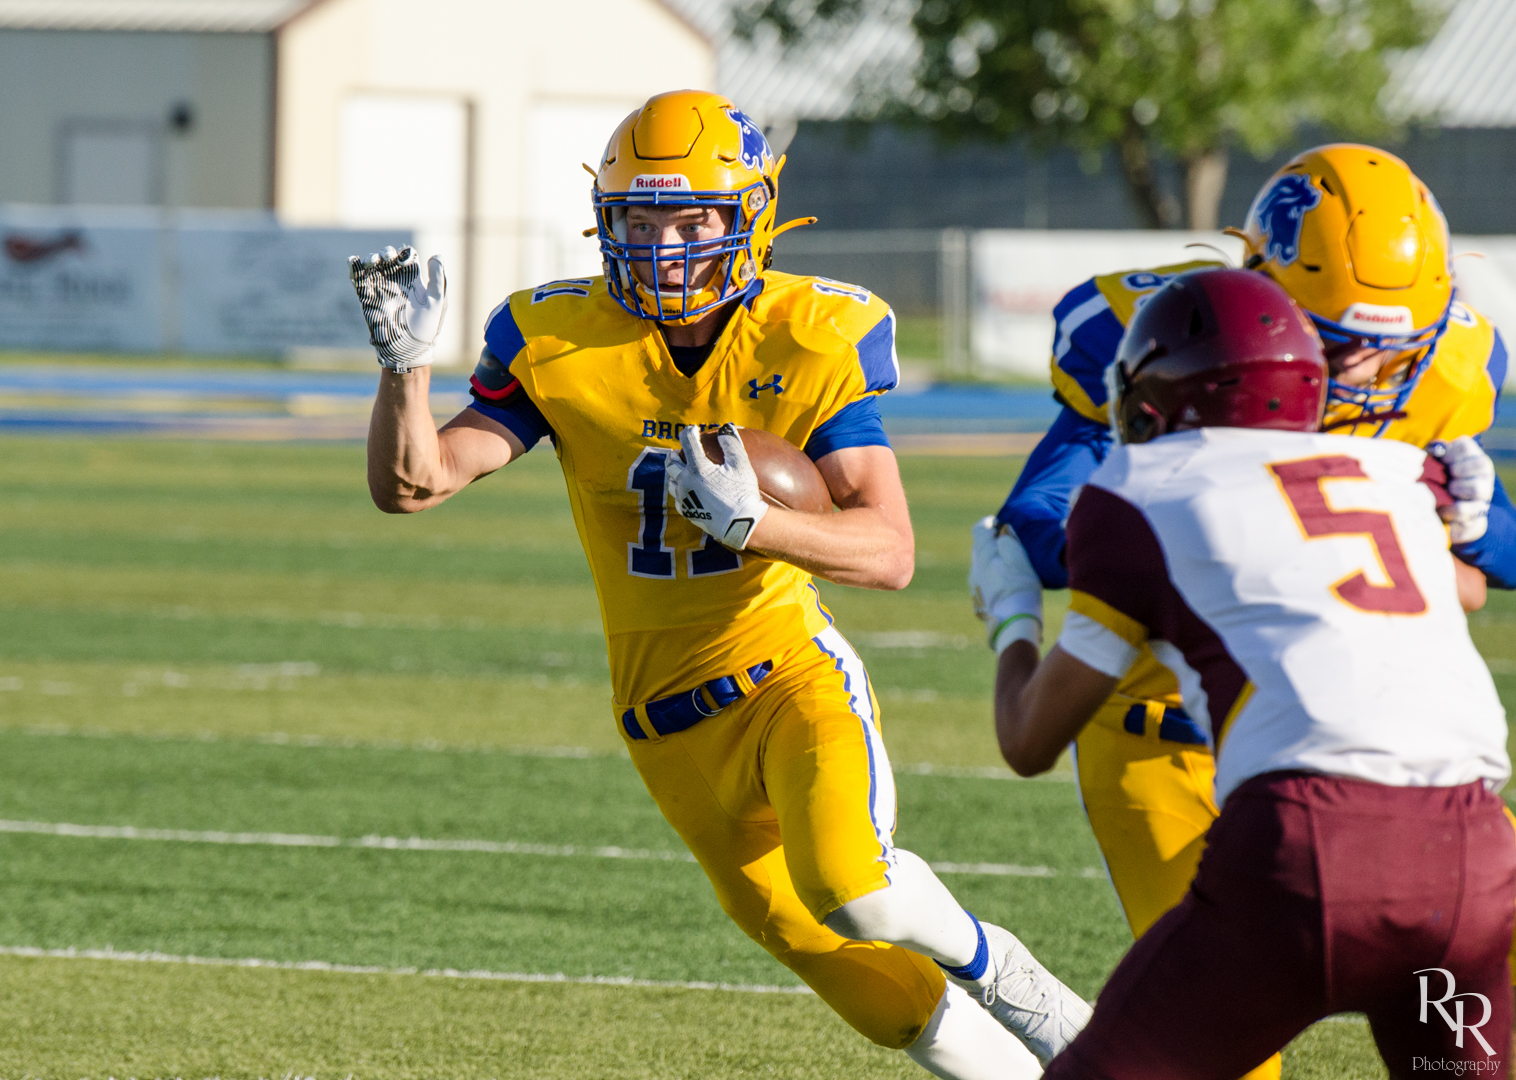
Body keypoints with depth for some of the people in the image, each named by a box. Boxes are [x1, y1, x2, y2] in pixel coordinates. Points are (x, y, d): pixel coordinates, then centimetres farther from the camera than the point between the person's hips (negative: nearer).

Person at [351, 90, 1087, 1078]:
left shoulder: (813, 342, -13)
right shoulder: (561, 343, -9)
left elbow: (889, 552, -19)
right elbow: (411, 483, -12)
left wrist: (751, 520, -35)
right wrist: (405, 364, -30)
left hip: (794, 671, -2)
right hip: (672, 722, 2)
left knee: (853, 887, -27)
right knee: (826, 953, 6)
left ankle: (992, 968, 4)